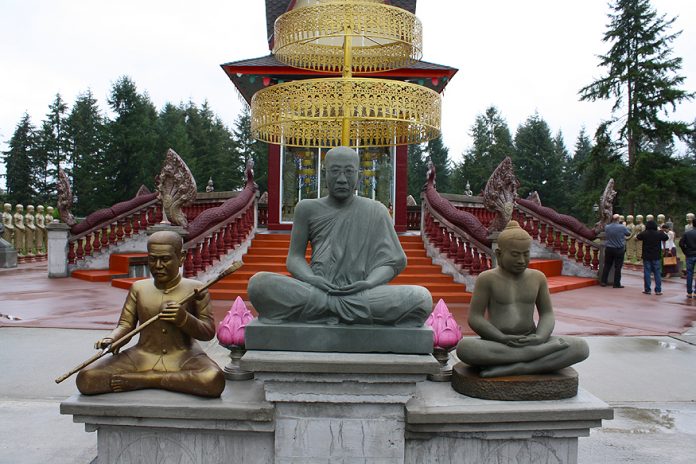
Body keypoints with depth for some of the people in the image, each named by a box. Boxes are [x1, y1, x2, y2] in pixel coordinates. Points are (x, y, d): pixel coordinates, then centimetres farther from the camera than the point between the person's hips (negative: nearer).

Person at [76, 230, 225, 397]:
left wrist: (184, 319, -21)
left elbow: (209, 332, -2)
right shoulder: (139, 288, 7)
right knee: (86, 380, -20)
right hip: (142, 357, 2)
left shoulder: (195, 288, -1)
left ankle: (139, 379, -16)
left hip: (184, 358, -2)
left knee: (214, 381, -35)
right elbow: (126, 325, 6)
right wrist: (111, 339, -16)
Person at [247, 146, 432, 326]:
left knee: (421, 298, -28)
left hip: (361, 293, 0)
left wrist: (370, 283, -15)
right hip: (315, 290, 1)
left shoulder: (375, 211, 10)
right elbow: (295, 257, 10)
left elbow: (389, 262, 7)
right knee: (259, 283, -27)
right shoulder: (308, 209, 12)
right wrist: (310, 278, -14)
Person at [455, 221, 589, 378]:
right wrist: (503, 339, -21)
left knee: (581, 347, -18)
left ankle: (517, 368, -25)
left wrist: (540, 338, -15)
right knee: (464, 348, -36)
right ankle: (539, 352, -27)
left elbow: (547, 315, 7)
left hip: (529, 341, 3)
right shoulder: (487, 278, -3)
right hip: (496, 346, -3)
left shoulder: (537, 277, 7)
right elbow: (475, 318, -7)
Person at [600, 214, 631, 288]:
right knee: (618, 267, 3)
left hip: (609, 249, 3)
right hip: (619, 250, -3)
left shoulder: (607, 227, -4)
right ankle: (616, 284, 6)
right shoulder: (622, 227, -14)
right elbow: (628, 233, 3)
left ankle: (603, 281, 15)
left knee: (607, 266, 13)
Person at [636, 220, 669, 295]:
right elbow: (666, 238, 11)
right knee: (657, 273, 6)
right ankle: (658, 290, 5)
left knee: (647, 273, 4)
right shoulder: (659, 233, -5)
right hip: (656, 256, 1)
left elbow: (637, 238, 7)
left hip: (646, 256, -1)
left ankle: (647, 290, 6)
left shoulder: (644, 233, -8)